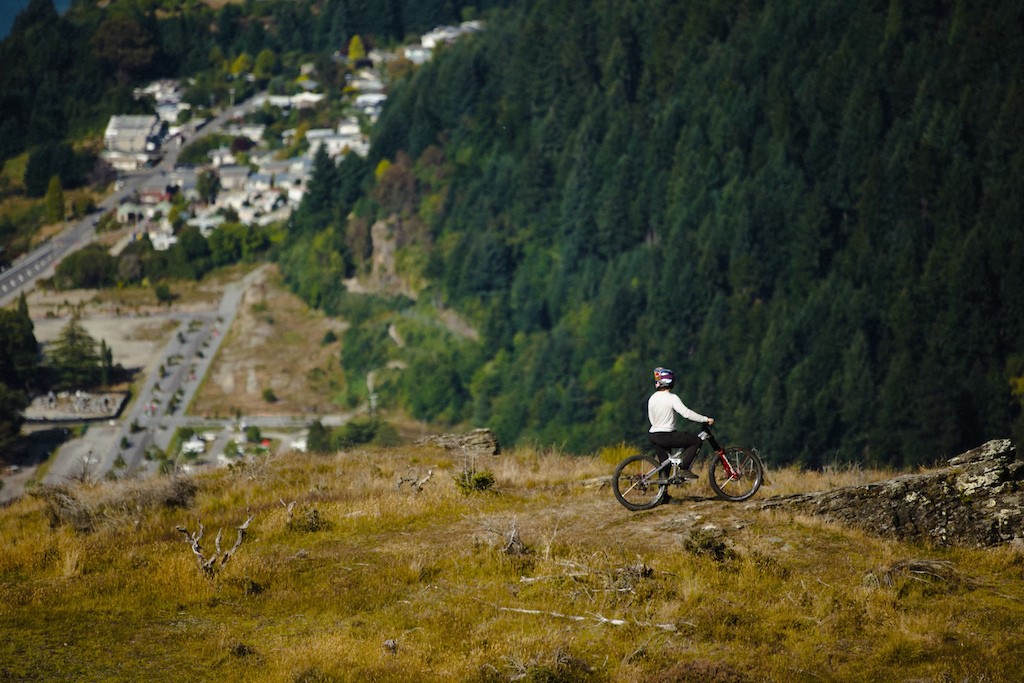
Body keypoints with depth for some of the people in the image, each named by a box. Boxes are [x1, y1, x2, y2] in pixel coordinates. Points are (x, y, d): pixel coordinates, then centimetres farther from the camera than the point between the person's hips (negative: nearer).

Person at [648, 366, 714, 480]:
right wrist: (706, 419, -16)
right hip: (666, 436, -8)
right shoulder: (672, 398, -14)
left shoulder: (652, 398, 7)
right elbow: (686, 413, -21)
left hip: (654, 436, 8)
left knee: (664, 463, 22)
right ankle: (683, 469, -4)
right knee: (696, 441, 2)